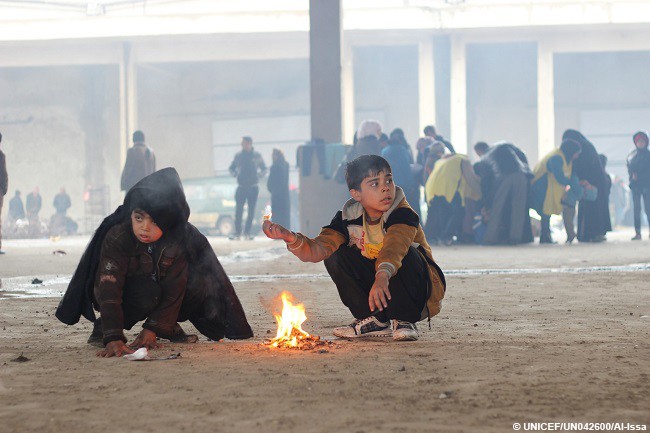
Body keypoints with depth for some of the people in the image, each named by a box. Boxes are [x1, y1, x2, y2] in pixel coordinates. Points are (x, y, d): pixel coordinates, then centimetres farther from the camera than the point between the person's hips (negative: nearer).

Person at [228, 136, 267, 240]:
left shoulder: (257, 156, 3)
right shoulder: (238, 155, 5)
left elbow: (264, 169, 14)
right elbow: (231, 168, 17)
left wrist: (260, 175, -5)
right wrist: (235, 174, -4)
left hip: (253, 188, 0)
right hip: (241, 187, 0)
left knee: (251, 211, 3)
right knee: (238, 211, -6)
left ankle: (247, 232, 11)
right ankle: (237, 232, -1)